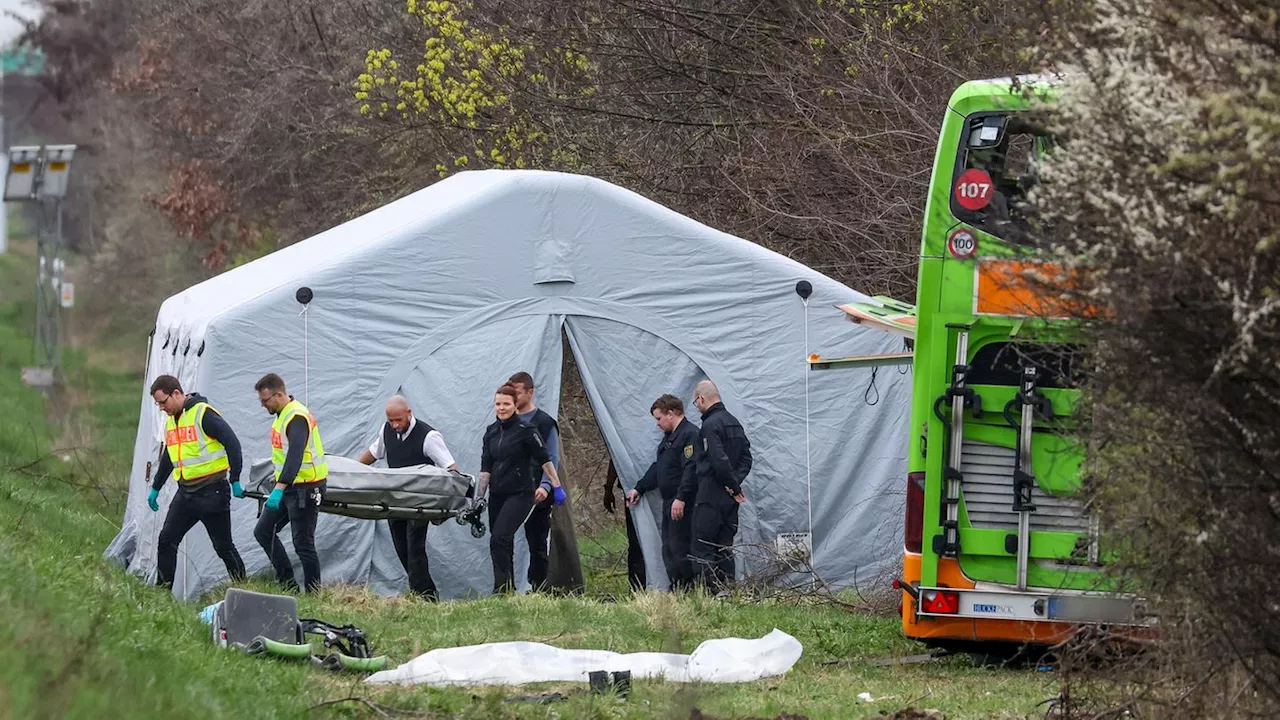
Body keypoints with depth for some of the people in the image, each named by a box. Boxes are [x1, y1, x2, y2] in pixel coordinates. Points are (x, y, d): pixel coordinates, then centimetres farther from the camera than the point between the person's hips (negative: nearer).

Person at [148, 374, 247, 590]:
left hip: (212, 492, -8)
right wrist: (156, 488, 29)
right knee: (166, 540, 0)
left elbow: (232, 443, -18)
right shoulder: (170, 421, 12)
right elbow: (167, 458, 26)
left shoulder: (204, 414, -14)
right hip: (186, 493, 8)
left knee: (223, 545, 0)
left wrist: (235, 481, -20)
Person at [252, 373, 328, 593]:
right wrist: (278, 487, 22)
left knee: (303, 544, -6)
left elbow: (295, 455, -34)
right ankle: (288, 584, 14)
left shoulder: (297, 418, -21)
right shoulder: (283, 415, 11)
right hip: (288, 486, 10)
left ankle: (314, 595, 1)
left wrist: (280, 488, -43)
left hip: (305, 488, -10)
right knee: (263, 531, 11)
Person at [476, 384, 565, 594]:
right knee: (504, 545, 9)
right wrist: (479, 497, 4)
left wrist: (556, 486, 1)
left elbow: (545, 459, -2)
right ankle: (509, 591, 17)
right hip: (498, 495, 6)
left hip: (521, 494, -6)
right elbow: (485, 468, 9)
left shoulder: (525, 430, -8)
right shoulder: (491, 432, 9)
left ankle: (502, 589, -17)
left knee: (499, 539, -19)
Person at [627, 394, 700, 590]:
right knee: (669, 551, 10)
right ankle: (676, 591, 13)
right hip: (669, 504, 11)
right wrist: (639, 489, 29)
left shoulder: (690, 435, -13)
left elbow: (691, 471, -21)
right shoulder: (669, 437, 21)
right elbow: (658, 468, 30)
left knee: (680, 549, -11)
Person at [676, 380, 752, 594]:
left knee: (702, 549, -6)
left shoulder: (710, 425, -14)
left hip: (711, 498, -9)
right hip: (730, 498, 9)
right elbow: (746, 458, 15)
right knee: (725, 549, 12)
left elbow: (719, 461, -21)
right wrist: (735, 483, 4)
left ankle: (709, 593, -12)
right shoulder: (734, 423, 15)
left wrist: (734, 486, -10)